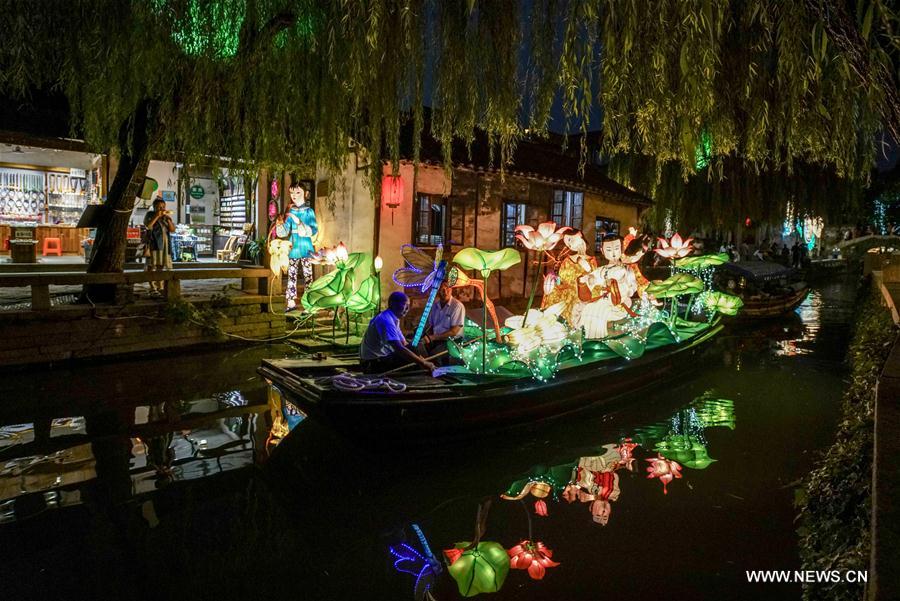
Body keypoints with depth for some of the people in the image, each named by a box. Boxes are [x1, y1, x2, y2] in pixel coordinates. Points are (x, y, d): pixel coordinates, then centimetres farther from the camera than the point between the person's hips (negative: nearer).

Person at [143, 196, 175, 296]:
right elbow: (148, 226, -15)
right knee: (152, 265, -7)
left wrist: (168, 218, -5)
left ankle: (160, 287, 16)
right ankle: (152, 288, -7)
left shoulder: (167, 215, 15)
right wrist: (156, 216, -15)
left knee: (161, 265, 9)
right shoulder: (150, 214, 3)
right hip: (153, 243, -5)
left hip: (165, 243, 5)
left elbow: (173, 229, 6)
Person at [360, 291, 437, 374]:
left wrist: (420, 358, -4)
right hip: (373, 363, -10)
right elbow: (399, 348, -31)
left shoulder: (393, 319, 9)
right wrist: (423, 363, -31)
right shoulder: (386, 320, -23)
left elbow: (404, 344, 11)